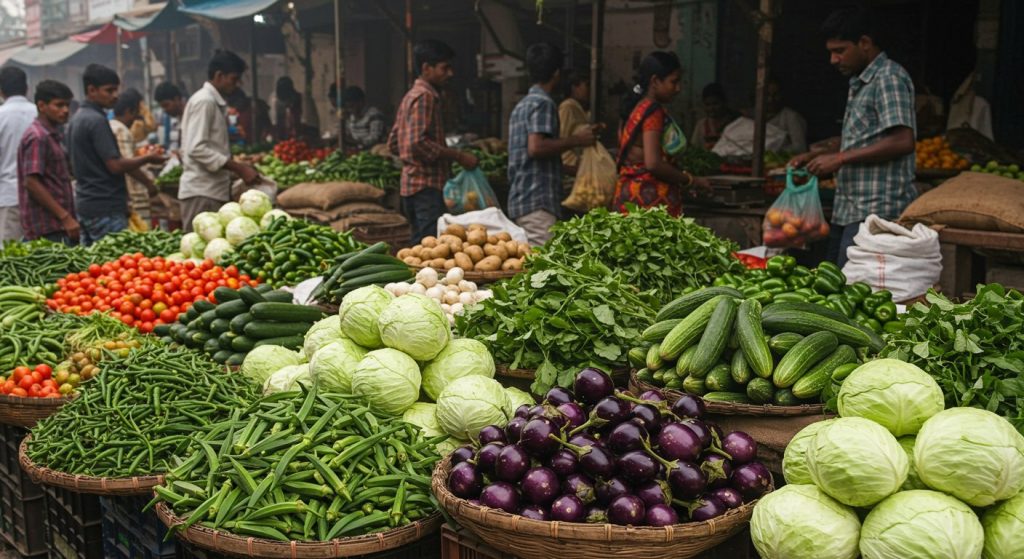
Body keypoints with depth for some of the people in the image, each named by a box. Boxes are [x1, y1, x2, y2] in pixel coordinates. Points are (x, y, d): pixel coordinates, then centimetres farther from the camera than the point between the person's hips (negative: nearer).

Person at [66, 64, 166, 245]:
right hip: (105, 208, -10)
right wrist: (148, 159, -6)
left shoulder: (76, 119, 15)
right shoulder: (97, 120, -15)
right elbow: (115, 165, -18)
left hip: (84, 203, 10)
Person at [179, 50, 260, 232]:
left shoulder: (216, 103, 17)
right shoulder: (204, 101, -11)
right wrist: (240, 169, -20)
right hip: (202, 192, -9)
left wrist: (240, 167, 12)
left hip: (213, 189, 9)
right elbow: (197, 149, -20)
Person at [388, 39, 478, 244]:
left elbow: (393, 143, 22)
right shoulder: (425, 96, -11)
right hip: (428, 186, -10)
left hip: (413, 185, 10)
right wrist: (458, 156, -18)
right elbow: (419, 142, -23)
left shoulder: (411, 96, 19)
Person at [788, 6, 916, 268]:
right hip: (847, 209, 10)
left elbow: (902, 142, -20)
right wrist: (816, 156, 11)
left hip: (876, 210, -10)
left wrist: (840, 158, -17)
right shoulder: (859, 83, 20)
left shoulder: (889, 78, -10)